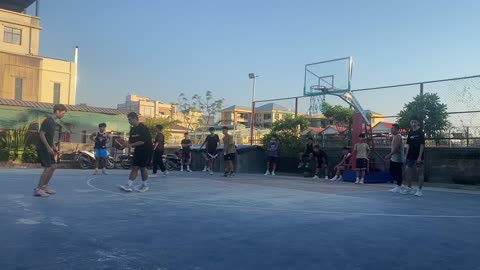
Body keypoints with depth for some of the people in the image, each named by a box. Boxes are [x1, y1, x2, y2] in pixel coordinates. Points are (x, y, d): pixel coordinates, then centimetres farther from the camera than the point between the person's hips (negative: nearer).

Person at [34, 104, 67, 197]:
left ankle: (44, 187, 22)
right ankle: (38, 189, -4)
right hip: (43, 148, -10)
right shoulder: (48, 121, -16)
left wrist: (53, 147, 16)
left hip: (48, 148, 10)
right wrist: (48, 147, -21)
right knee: (48, 168, -10)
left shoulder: (53, 122, 13)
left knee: (52, 167, 11)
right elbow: (42, 135, -20)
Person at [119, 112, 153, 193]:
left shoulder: (143, 128, -17)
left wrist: (131, 145, -25)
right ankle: (129, 186, 4)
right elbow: (131, 141, 11)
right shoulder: (132, 129, 7)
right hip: (137, 150, 7)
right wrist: (126, 144, -10)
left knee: (142, 168, -1)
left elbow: (142, 142, -24)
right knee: (134, 168, 3)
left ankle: (145, 185, 14)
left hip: (145, 151, -7)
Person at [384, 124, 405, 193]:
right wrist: (390, 156, 19)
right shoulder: (394, 136, 17)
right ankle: (398, 185, 20)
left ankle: (398, 187, 3)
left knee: (398, 173, -4)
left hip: (398, 159, -10)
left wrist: (389, 155, -25)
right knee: (392, 172, 13)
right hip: (393, 158, 10)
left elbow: (396, 148, -24)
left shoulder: (398, 137, -15)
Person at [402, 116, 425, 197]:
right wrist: (406, 156, 11)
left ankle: (419, 190, 5)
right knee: (407, 172, 9)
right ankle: (409, 188, 21)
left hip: (418, 156, -7)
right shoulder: (410, 133, 11)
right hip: (410, 156, 7)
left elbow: (422, 145, -12)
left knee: (419, 172, -1)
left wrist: (419, 157, -17)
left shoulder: (420, 132, -8)